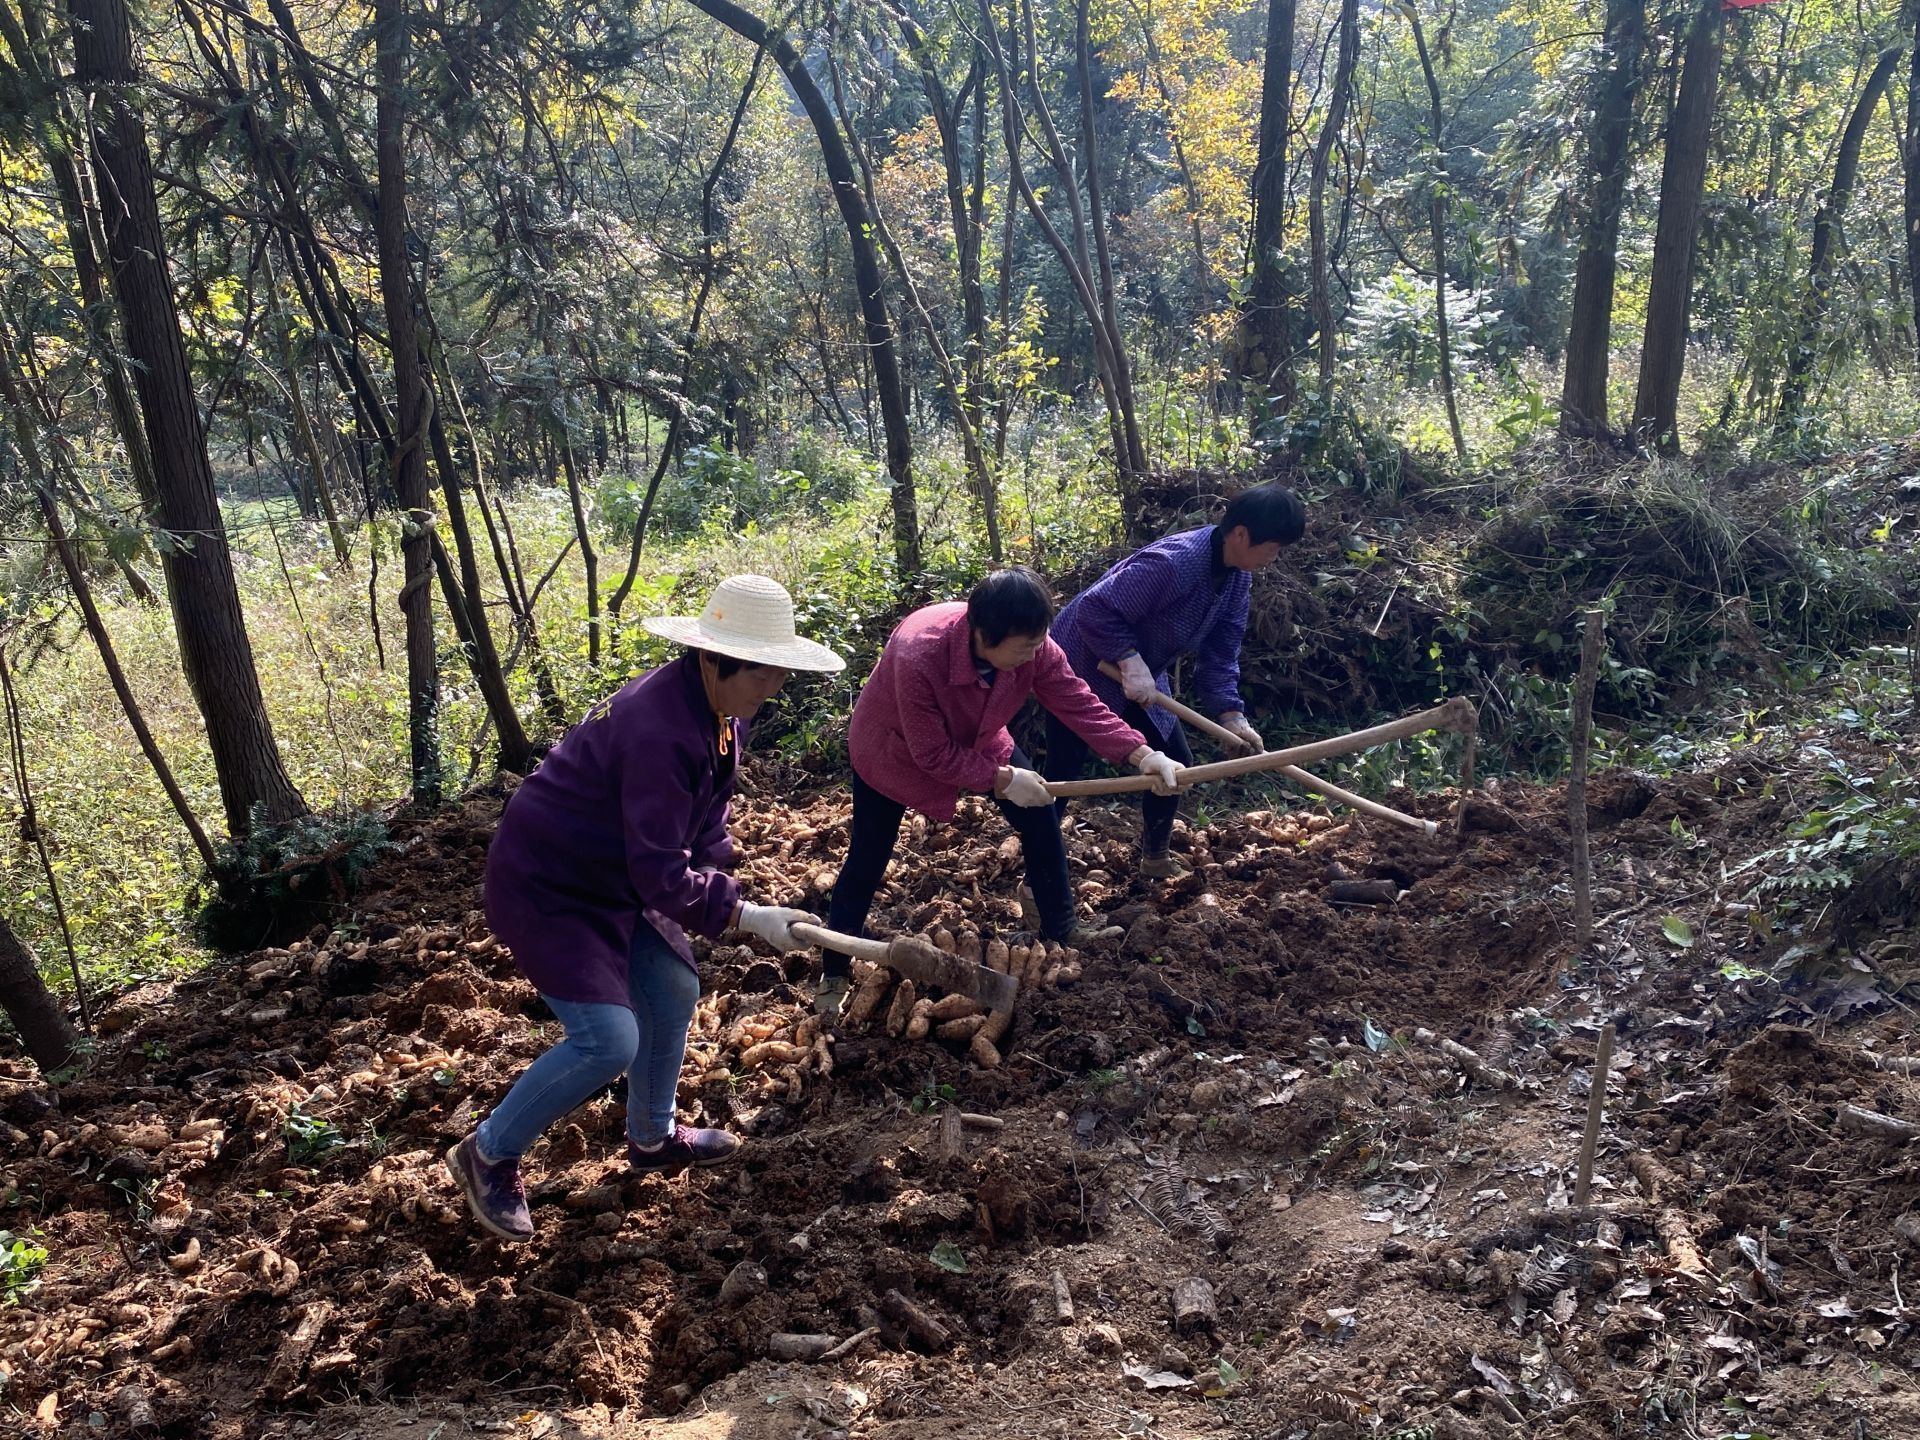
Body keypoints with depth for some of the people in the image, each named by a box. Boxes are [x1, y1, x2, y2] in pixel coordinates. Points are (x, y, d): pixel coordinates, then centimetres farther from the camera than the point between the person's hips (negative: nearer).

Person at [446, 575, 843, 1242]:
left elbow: (706, 819, 8)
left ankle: (652, 1138, 36)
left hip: (611, 880, 10)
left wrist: (714, 885, -8)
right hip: (544, 888, -10)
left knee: (673, 991, 14)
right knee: (608, 1040, -13)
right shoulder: (659, 730, -33)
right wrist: (747, 917, -31)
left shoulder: (719, 712, -2)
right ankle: (489, 1154, 10)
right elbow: (660, 872, -33)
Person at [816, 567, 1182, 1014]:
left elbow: (1081, 705, -24)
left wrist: (1140, 753, -36)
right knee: (867, 861, 0)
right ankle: (833, 974, 17)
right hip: (893, 750, -5)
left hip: (975, 739, 5)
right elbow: (933, 755, -34)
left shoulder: (1032, 648, -28)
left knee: (1040, 819, -1)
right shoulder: (918, 657, -44)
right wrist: (1003, 779, -33)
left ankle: (1061, 930, 18)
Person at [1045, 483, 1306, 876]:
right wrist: (1130, 659, -36)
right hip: (1083, 667, -9)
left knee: (1174, 762, 10)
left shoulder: (1237, 576, -6)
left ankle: (1155, 857, 27)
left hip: (1140, 674, 9)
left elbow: (1221, 651, -1)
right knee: (1063, 772, -3)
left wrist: (1231, 713, -11)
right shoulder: (1171, 564, -35)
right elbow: (1094, 608, -33)